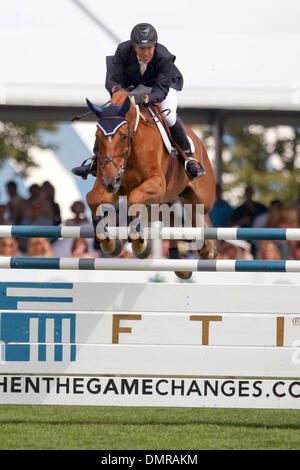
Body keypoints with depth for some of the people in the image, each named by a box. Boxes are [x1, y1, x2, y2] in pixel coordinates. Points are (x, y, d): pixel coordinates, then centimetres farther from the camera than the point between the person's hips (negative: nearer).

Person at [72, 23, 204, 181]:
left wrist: (144, 98, -59)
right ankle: (97, 160, 8)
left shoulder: (164, 57, -39)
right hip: (133, 82, 3)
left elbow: (161, 91, -38)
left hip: (165, 81, -3)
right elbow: (112, 79, -30)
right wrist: (115, 88, -55)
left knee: (169, 115, -28)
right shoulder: (123, 50, -34)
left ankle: (188, 158, -9)